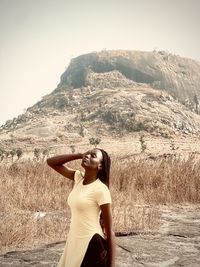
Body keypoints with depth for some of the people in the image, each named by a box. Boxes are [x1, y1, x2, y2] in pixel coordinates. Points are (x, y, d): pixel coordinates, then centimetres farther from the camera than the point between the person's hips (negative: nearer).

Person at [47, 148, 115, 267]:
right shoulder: (78, 178, 0)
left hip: (92, 245, -7)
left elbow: (110, 232, -15)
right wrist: (80, 155, -5)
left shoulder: (101, 189, -18)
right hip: (74, 242, 7)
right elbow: (51, 162, 5)